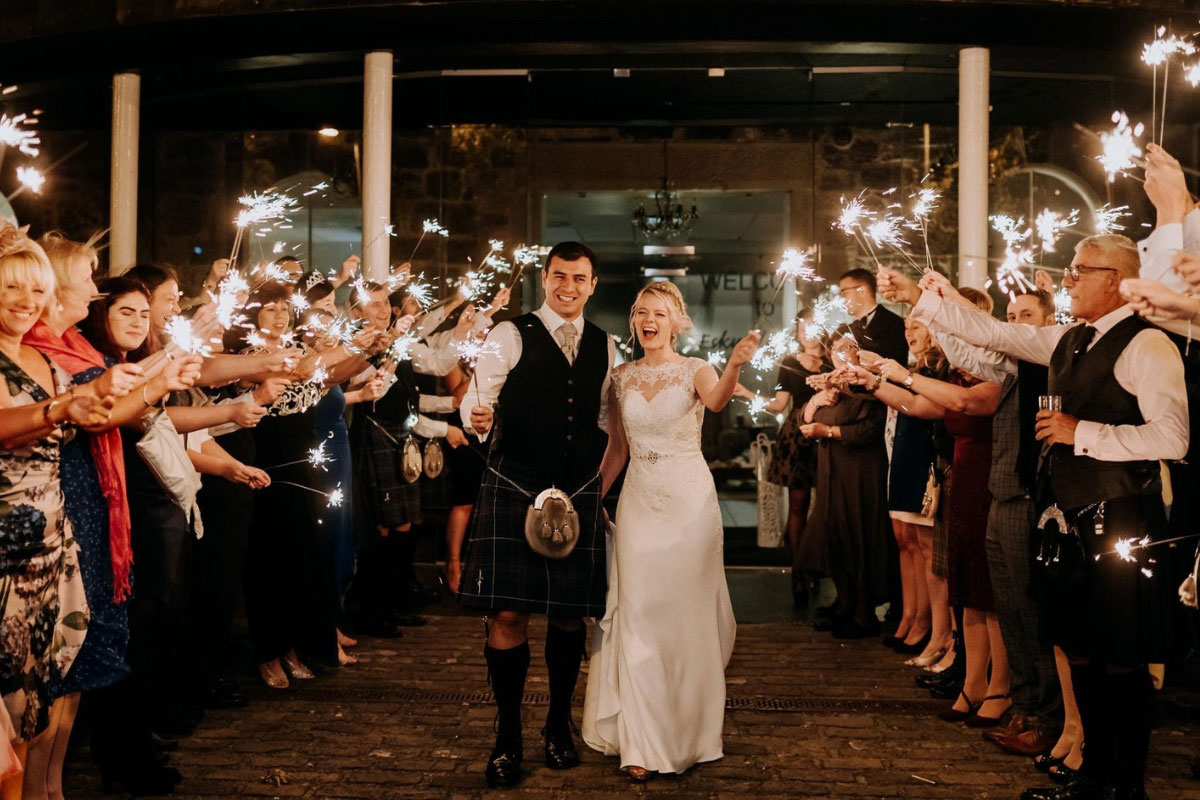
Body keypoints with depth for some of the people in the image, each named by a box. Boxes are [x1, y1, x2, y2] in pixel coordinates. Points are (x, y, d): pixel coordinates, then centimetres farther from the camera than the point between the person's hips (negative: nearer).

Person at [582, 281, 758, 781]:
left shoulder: (695, 370, -3)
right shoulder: (622, 377, 8)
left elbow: (716, 401, -27)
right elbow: (617, 448, 14)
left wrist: (734, 366, -47)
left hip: (689, 500, -3)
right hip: (638, 500, 3)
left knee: (689, 615, 4)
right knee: (636, 616, -1)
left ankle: (689, 730, 23)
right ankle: (641, 744, 4)